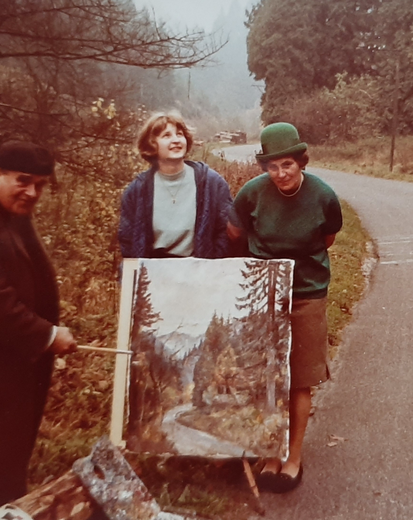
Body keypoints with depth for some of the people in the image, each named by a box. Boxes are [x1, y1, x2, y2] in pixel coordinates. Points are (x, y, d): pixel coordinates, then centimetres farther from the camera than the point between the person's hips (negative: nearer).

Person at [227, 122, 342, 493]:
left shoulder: (323, 197, -13)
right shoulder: (253, 192, -14)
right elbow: (235, 233, 5)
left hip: (307, 297, 0)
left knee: (300, 382, 9)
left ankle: (294, 457, 26)